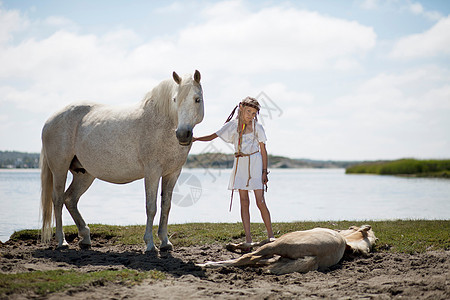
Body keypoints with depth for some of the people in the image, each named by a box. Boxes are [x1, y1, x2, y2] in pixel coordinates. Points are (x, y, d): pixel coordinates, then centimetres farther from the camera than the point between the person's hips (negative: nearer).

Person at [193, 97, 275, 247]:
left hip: (255, 164, -2)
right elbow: (213, 136, 6)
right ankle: (248, 239, 3)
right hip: (240, 164, 3)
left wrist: (265, 171, -3)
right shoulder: (233, 125, 5)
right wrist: (196, 138, -9)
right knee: (244, 202, 1)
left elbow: (263, 150, 2)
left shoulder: (257, 127, 0)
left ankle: (270, 235, 5)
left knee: (260, 201, -6)